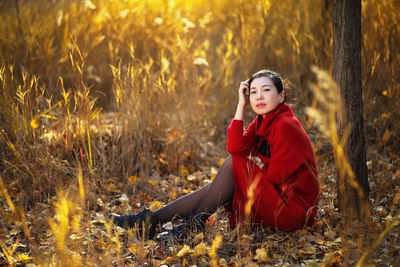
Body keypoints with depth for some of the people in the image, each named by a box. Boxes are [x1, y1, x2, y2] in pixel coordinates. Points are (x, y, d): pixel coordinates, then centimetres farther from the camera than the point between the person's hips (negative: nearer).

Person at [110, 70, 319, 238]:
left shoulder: (286, 125, -18)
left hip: (293, 208, -8)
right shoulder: (262, 122, 8)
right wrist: (241, 105, -9)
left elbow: (275, 175, -18)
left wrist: (251, 175, -1)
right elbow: (236, 147, -9)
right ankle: (151, 219, -3)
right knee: (218, 187, -1)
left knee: (234, 163, -16)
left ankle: (195, 223, -9)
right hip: (274, 198, 8)